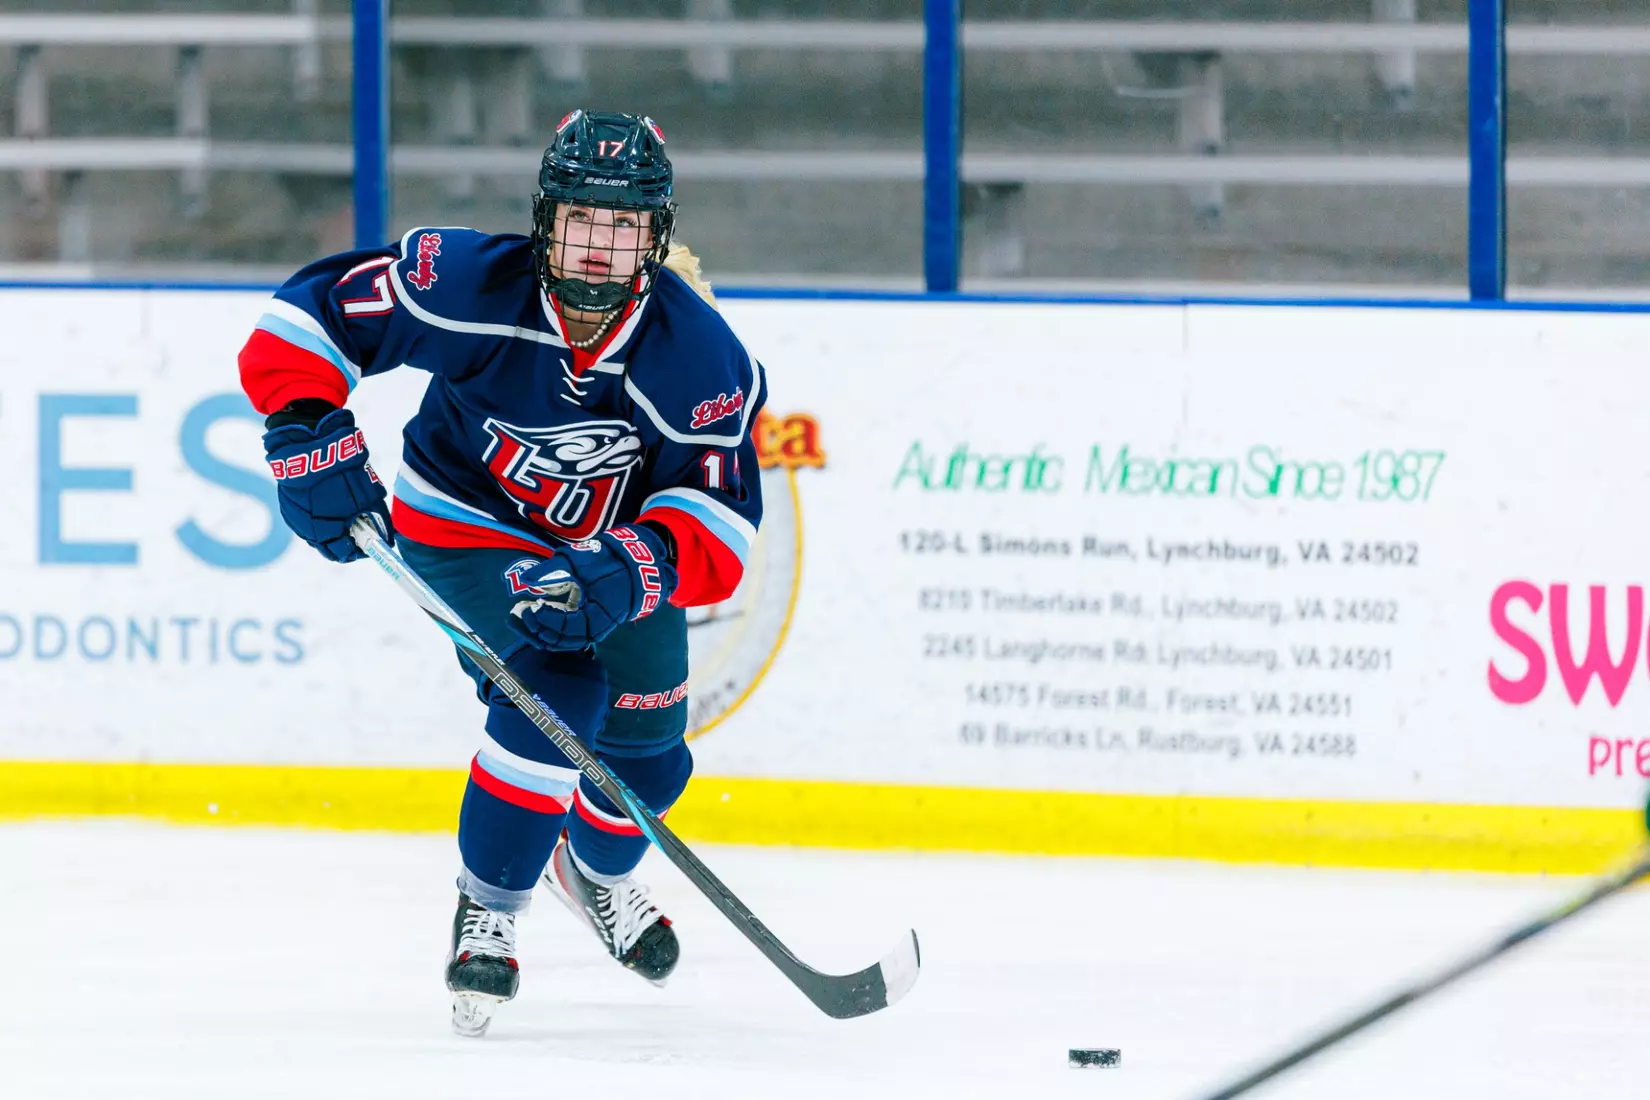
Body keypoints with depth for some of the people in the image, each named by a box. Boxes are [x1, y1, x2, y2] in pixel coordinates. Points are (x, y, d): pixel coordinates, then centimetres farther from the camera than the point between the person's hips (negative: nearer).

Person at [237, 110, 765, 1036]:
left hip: (620, 536, 3)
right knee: (558, 685, -27)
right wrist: (313, 440, -34)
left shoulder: (700, 357, -29)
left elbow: (721, 524, -31)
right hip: (468, 523, -3)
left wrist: (634, 573, -49)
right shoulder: (468, 287, -32)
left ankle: (599, 868, 47)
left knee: (646, 755, 10)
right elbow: (305, 317, -24)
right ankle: (488, 908, -8)